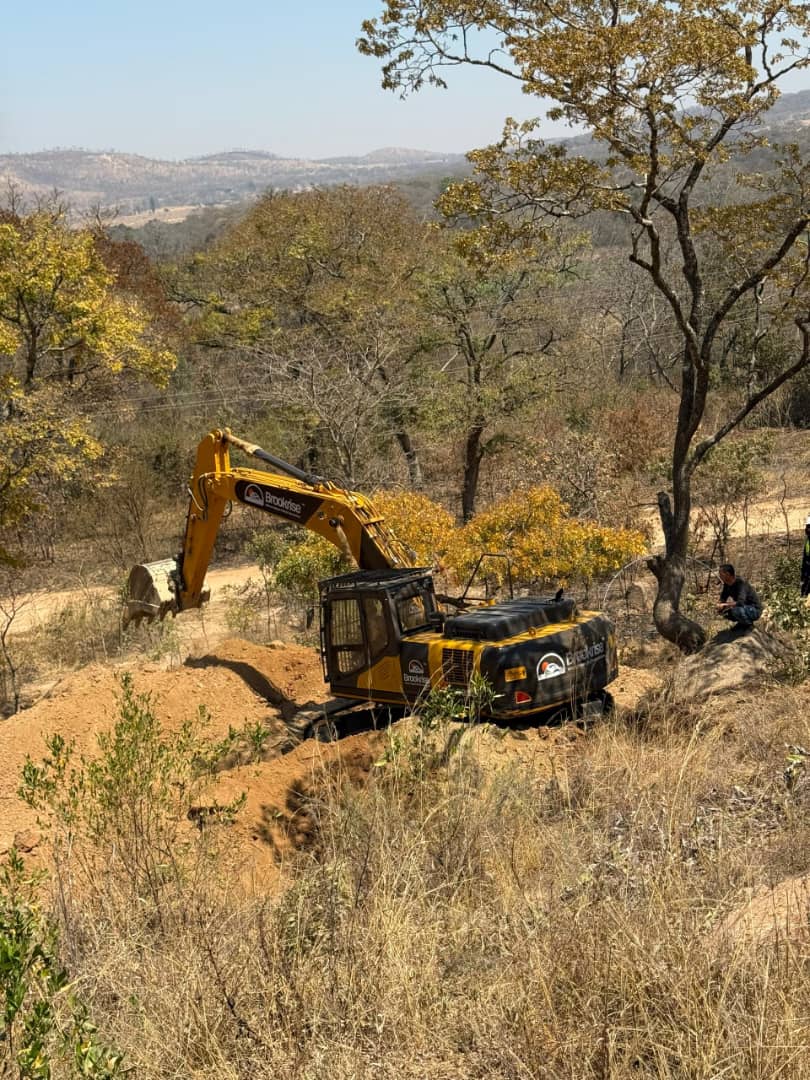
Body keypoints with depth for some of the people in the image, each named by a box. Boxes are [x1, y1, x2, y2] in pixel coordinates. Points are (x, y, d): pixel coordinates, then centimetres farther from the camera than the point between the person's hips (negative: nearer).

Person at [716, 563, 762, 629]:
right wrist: (721, 607, -16)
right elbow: (723, 599, 6)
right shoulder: (727, 584, -4)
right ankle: (741, 623, 11)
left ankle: (748, 623, -7)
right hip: (744, 607, 8)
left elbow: (740, 602, -40)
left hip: (754, 610, -8)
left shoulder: (741, 583, -28)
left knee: (735, 610, -34)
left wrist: (725, 604, -37)